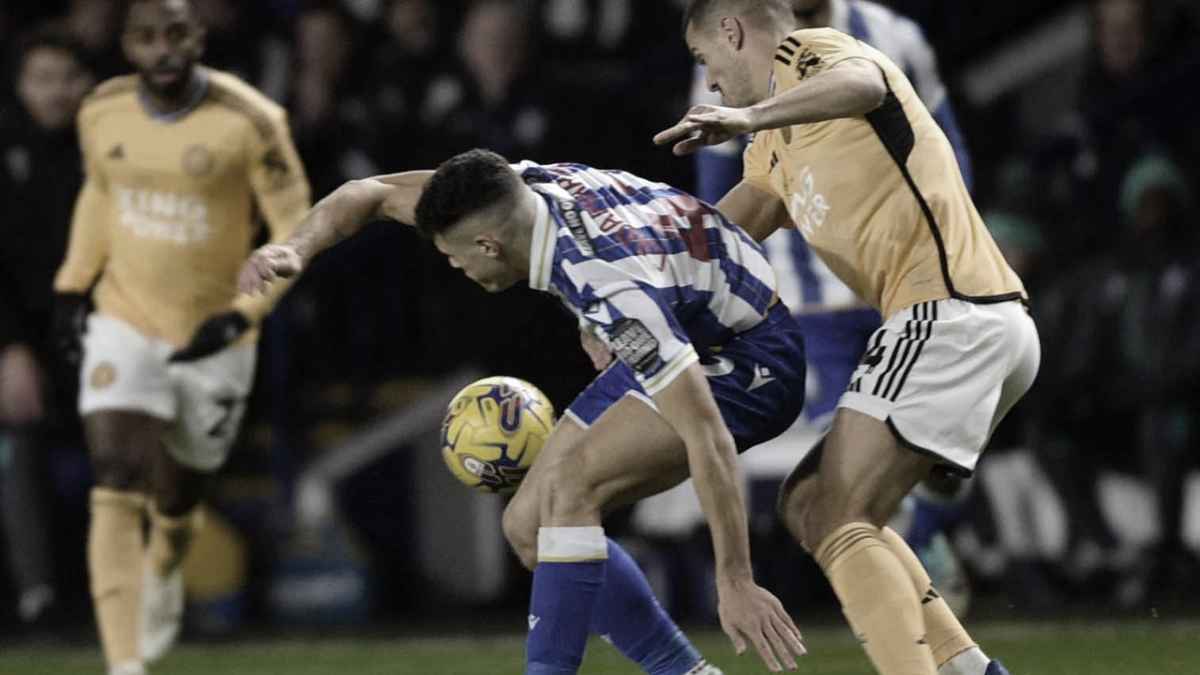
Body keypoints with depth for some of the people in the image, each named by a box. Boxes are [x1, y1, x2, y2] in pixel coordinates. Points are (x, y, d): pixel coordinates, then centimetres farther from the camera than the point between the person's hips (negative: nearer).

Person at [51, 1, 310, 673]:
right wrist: (73, 286, 12)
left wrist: (241, 314, -22)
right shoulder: (103, 114, -5)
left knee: (175, 503, 13)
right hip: (125, 326, 1)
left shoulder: (249, 122, -18)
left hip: (214, 340, -1)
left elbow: (295, 230, -12)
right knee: (118, 492, -16)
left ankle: (164, 572, 51)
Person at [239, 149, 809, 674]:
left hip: (750, 358, -9)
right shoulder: (520, 187, -14)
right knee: (527, 525, 2)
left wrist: (735, 583, -36)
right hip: (682, 343, 9)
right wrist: (297, 249, -20)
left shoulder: (612, 289, -37)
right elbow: (371, 193, -1)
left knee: (570, 485, -28)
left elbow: (707, 437, -37)